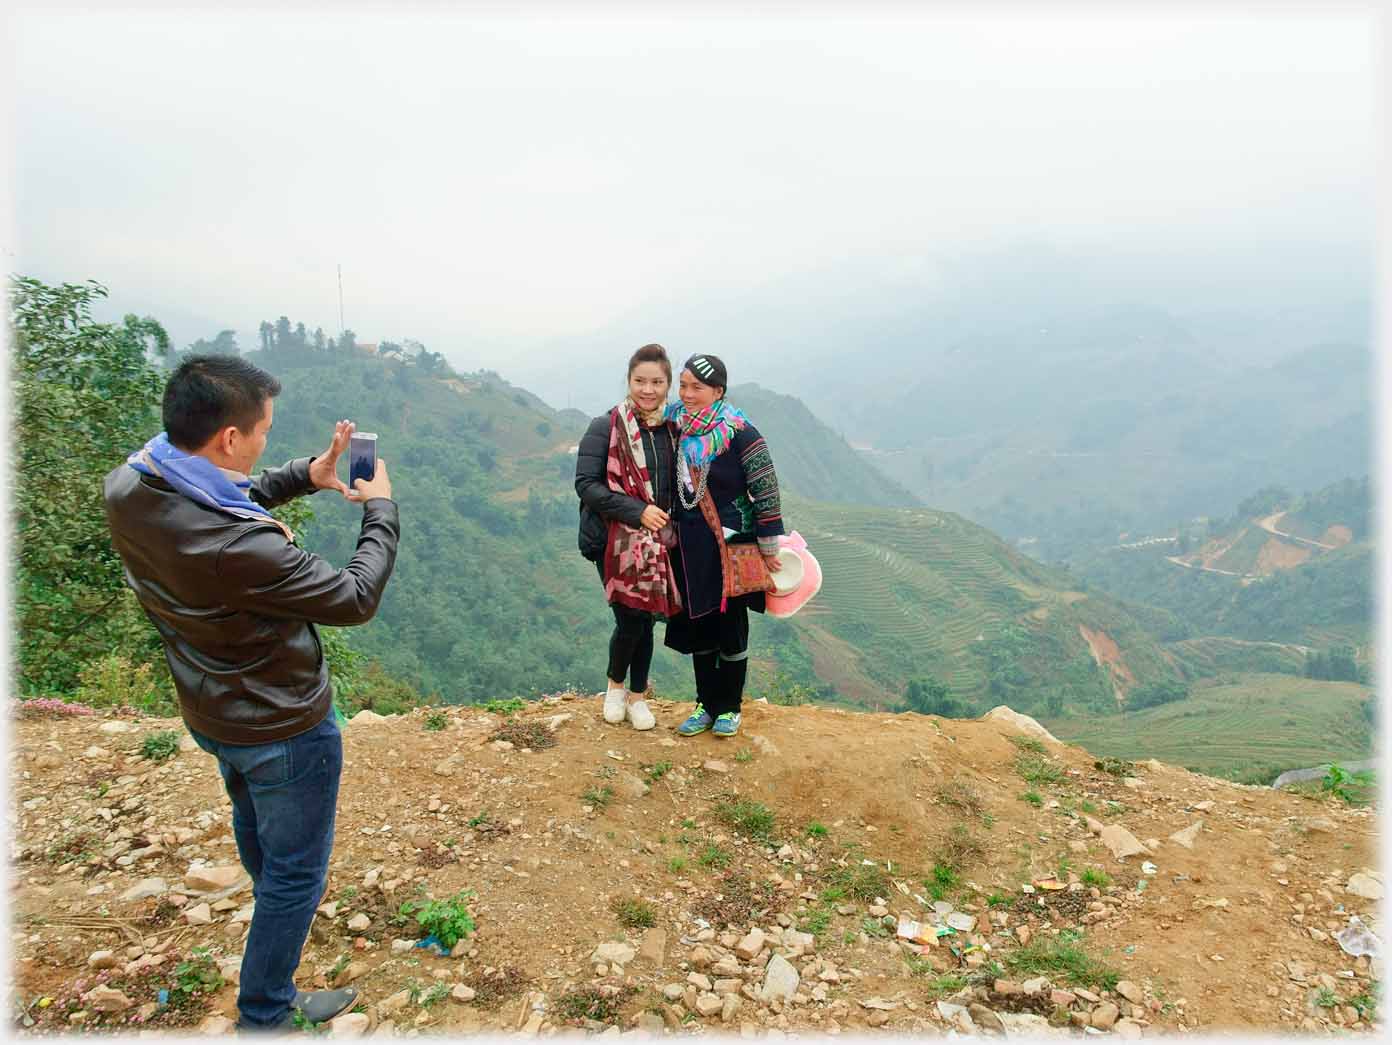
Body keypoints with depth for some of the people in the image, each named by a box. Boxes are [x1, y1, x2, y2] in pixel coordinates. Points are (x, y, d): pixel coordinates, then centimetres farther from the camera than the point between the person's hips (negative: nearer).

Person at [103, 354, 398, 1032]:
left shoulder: (127, 487, -17)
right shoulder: (239, 550, -41)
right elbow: (357, 598, -27)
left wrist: (303, 476, -8)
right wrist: (381, 509, -13)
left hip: (209, 712, 9)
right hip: (283, 729, -9)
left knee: (250, 814, 35)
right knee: (297, 870, 15)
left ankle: (275, 903, 65)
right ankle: (265, 1014, 35)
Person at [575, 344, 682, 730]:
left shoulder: (673, 431, 6)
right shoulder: (606, 428, -8)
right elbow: (586, 484, -13)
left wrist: (670, 523, 2)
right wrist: (637, 511, -20)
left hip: (657, 542, 4)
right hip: (616, 541, -4)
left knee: (645, 620, 9)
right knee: (630, 620, -6)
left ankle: (637, 696, 28)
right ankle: (615, 684, 23)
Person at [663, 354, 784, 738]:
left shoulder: (740, 434, -15)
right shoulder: (676, 426, 2)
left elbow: (766, 492, -12)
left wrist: (769, 548, -11)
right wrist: (672, 534, 17)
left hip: (732, 546, -5)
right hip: (691, 548, 5)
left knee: (731, 628, 6)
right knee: (697, 627, 12)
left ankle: (729, 708, 23)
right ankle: (706, 705, 28)